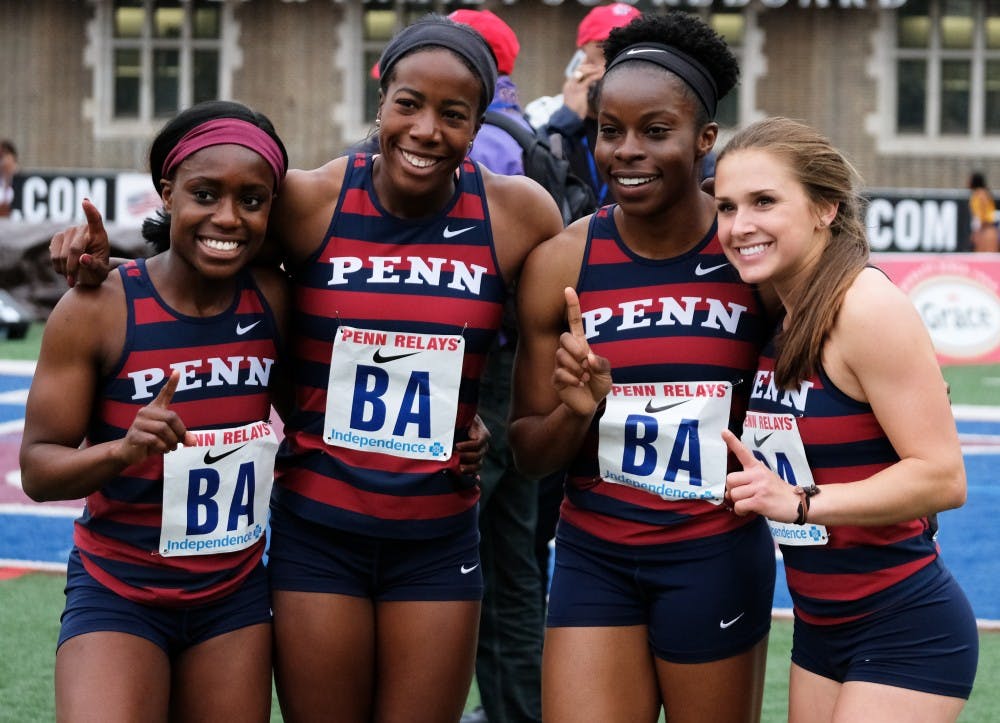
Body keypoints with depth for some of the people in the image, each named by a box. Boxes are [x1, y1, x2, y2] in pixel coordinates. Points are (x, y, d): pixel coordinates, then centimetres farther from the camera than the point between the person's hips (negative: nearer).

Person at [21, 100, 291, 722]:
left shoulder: (275, 299, -2)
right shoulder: (96, 309, -12)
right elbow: (38, 468, -10)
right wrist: (124, 449, -29)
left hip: (235, 594, 4)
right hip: (118, 594, -4)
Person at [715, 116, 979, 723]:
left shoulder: (867, 307, -19)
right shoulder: (774, 315, 5)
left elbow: (943, 476, -22)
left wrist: (800, 502, -26)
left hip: (907, 632, -8)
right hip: (820, 626, 8)